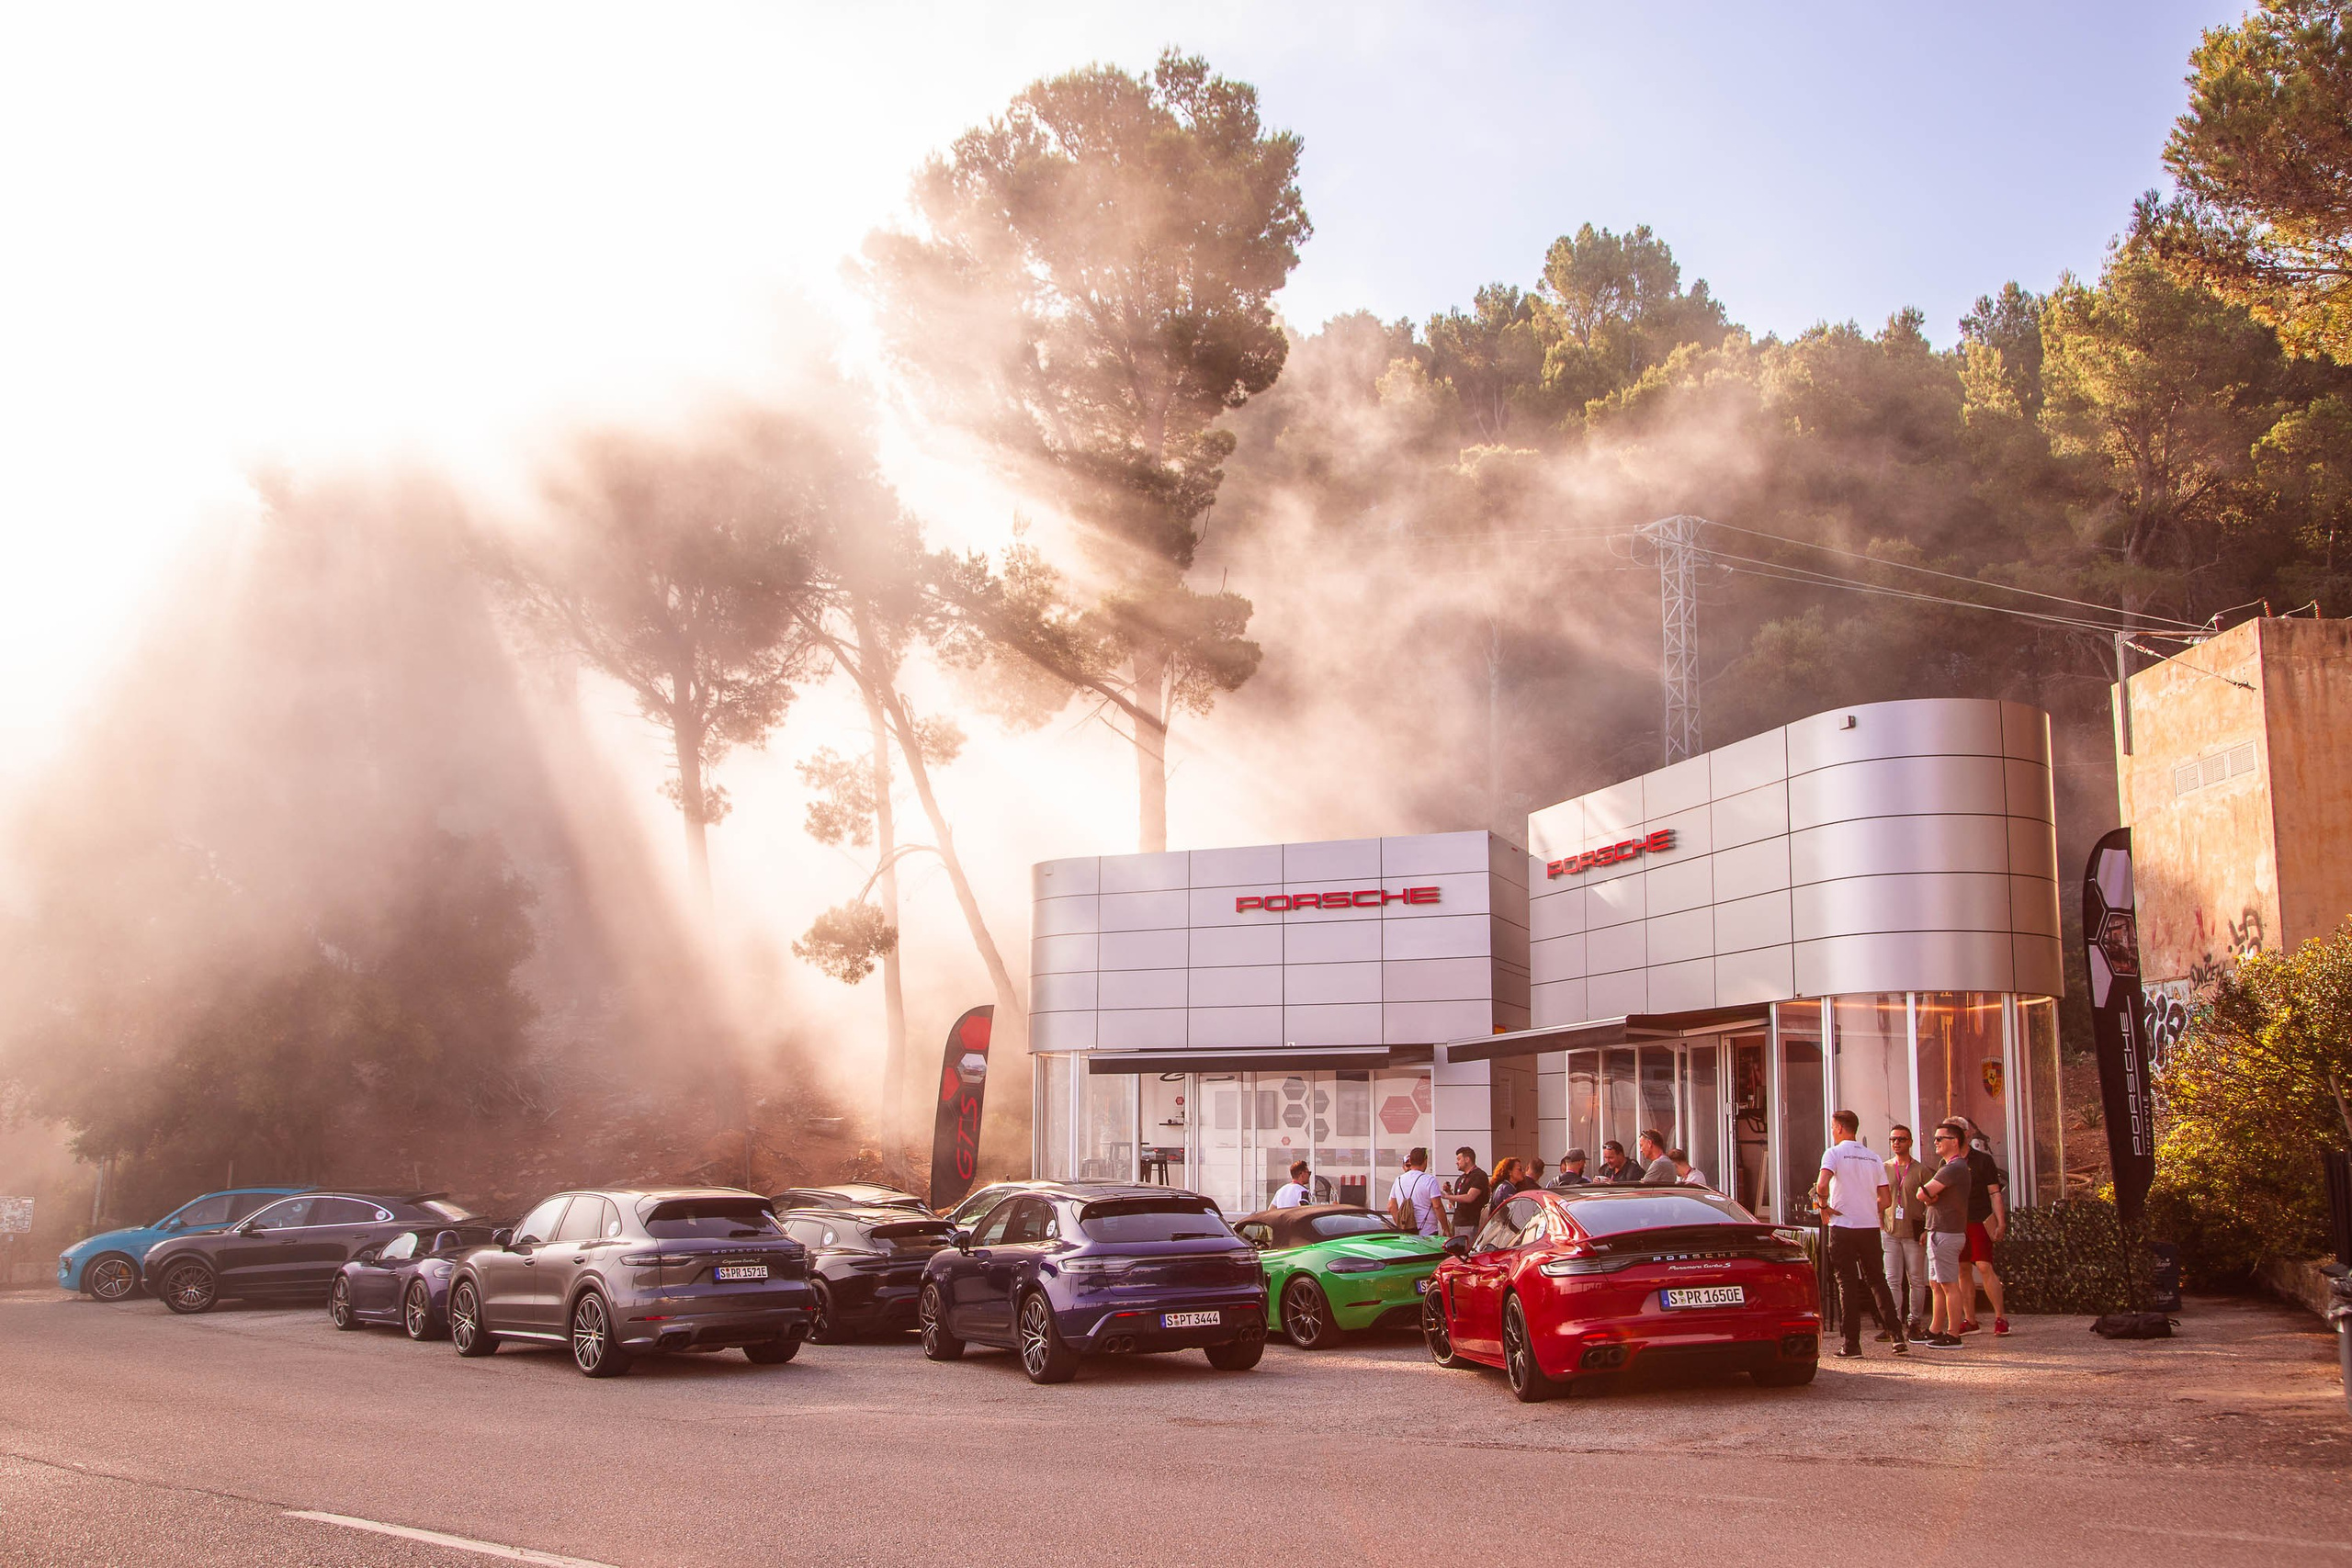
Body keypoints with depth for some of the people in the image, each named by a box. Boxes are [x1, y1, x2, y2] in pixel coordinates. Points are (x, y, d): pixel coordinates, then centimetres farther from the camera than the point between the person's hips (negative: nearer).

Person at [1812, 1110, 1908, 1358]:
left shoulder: (1834, 1153, -5)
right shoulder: (1874, 1158, 10)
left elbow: (1822, 1185, -23)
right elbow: (1885, 1200, 8)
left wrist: (1824, 1206, -6)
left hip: (1843, 1227, -4)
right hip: (1870, 1227, 4)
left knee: (1847, 1284, 1)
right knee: (1877, 1281, 12)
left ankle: (1852, 1344, 1)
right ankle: (1898, 1336, 2)